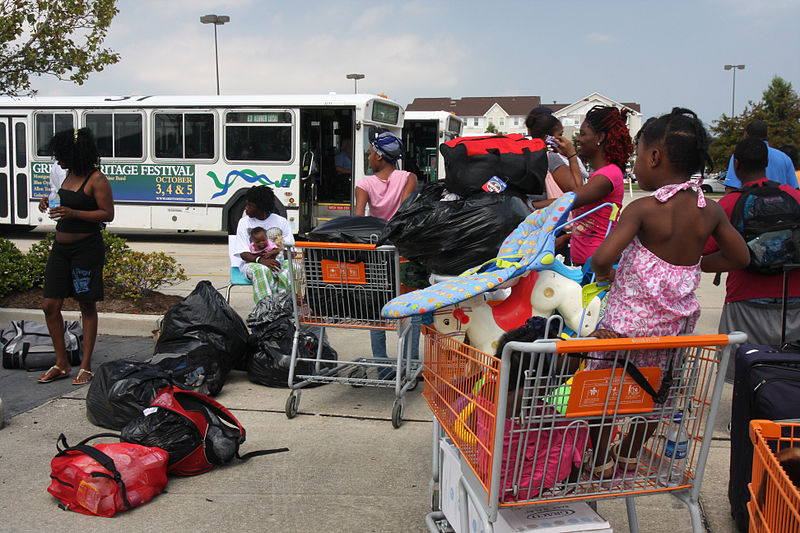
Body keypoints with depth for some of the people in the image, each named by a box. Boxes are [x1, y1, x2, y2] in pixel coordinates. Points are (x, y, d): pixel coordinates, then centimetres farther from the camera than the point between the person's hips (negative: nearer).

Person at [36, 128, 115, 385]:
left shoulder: (96, 179, -12)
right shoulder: (69, 174, 12)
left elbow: (108, 214, -15)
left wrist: (72, 213, -24)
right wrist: (50, 204, 5)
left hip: (87, 248, -8)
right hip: (61, 247, 8)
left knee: (87, 306, 2)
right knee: (50, 306, 4)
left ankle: (86, 366, 11)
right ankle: (61, 364, 16)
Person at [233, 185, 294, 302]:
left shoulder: (281, 222, 7)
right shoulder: (244, 222, 7)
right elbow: (243, 254, -1)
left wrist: (273, 253, -20)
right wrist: (260, 260, -23)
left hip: (277, 261, 1)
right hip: (250, 263, -1)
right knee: (262, 270, -37)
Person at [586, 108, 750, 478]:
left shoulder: (644, 209, -18)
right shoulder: (711, 211, -2)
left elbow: (602, 258, -29)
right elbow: (740, 257, 10)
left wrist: (600, 271, -6)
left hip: (630, 321, -5)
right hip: (679, 321, 6)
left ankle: (601, 462, 26)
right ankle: (630, 456, 39)